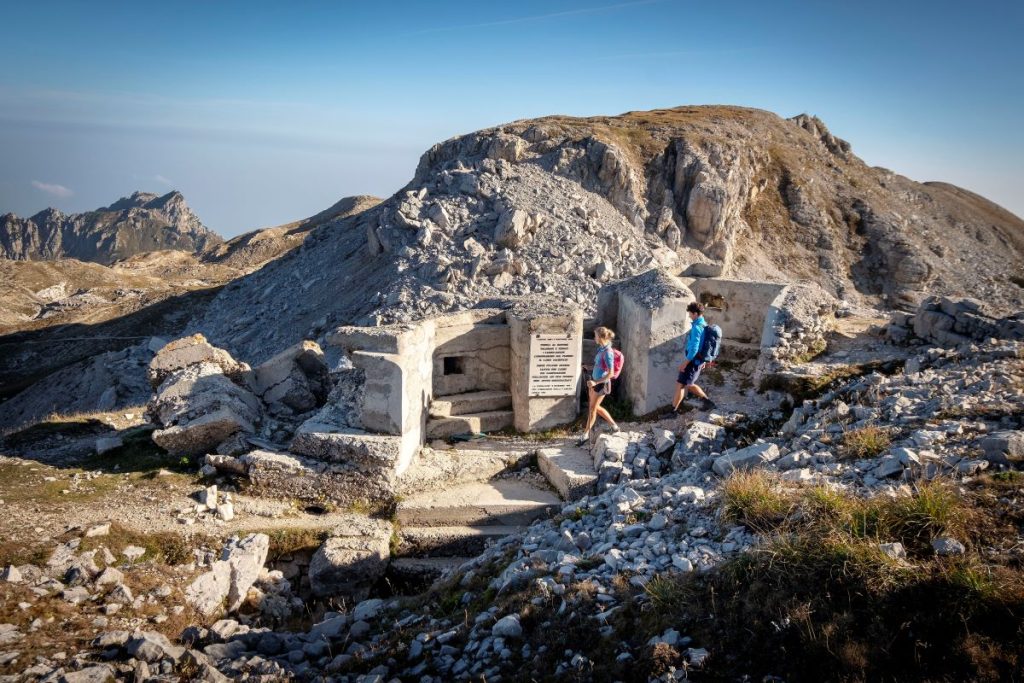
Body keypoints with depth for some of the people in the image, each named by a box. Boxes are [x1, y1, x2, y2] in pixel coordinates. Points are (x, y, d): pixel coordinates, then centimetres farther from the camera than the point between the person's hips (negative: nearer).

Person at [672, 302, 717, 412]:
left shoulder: (697, 328, -21)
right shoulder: (705, 325, 9)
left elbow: (694, 348, -25)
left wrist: (684, 363, -19)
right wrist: (703, 361, 25)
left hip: (693, 361, -9)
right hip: (699, 360, 9)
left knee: (680, 385, -3)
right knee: (689, 385, 21)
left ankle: (673, 411, 2)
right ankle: (707, 401, 25)